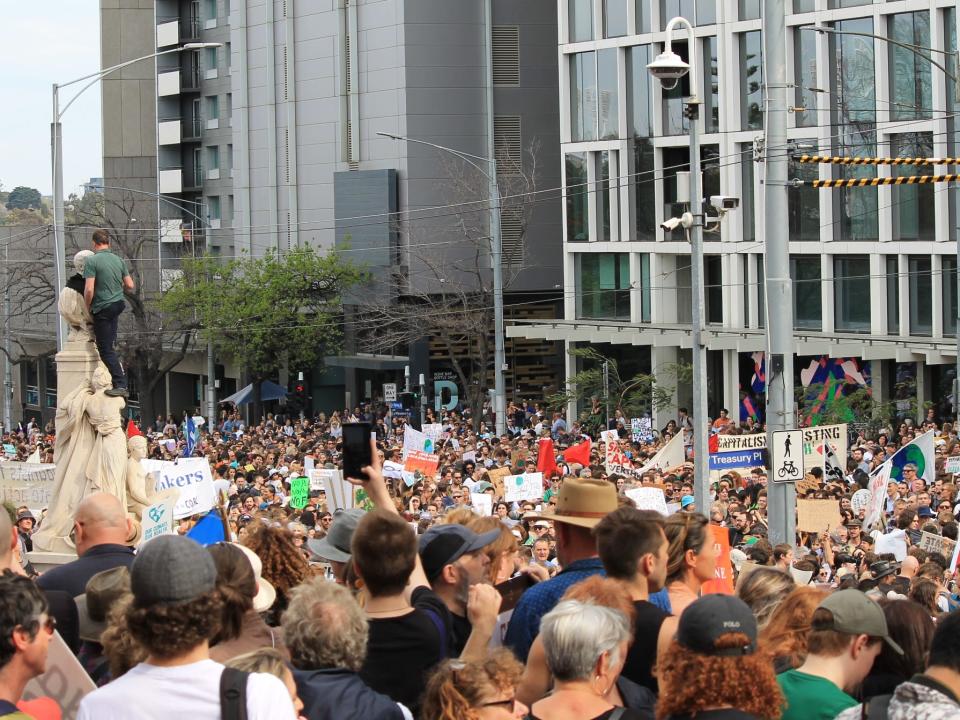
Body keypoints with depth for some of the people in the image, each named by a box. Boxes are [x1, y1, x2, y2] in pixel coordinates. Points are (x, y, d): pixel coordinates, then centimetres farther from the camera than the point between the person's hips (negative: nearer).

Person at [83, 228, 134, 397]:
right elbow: (130, 286, 8)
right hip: (118, 304, 7)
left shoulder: (92, 261, -15)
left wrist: (86, 308, -5)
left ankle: (120, 385, -10)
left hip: (103, 309, -7)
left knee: (106, 349, -4)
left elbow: (89, 290, -20)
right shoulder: (118, 260, 4)